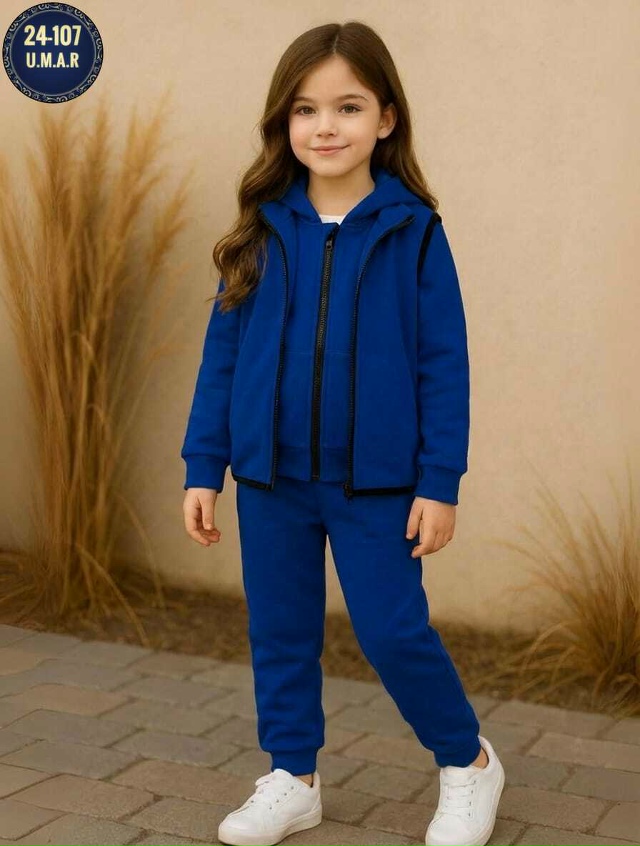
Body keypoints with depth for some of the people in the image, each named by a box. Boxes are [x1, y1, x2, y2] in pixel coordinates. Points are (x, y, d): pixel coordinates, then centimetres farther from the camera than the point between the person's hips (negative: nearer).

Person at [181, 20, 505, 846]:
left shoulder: (413, 231, -7)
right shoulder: (262, 230, 1)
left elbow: (444, 364, -5)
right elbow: (223, 352, 4)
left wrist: (440, 479, -8)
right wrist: (203, 466, 2)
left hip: (377, 477, -3)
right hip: (271, 475, 4)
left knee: (394, 632, 0)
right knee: (280, 633, 12)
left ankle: (468, 762, 25)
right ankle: (291, 779, 32)